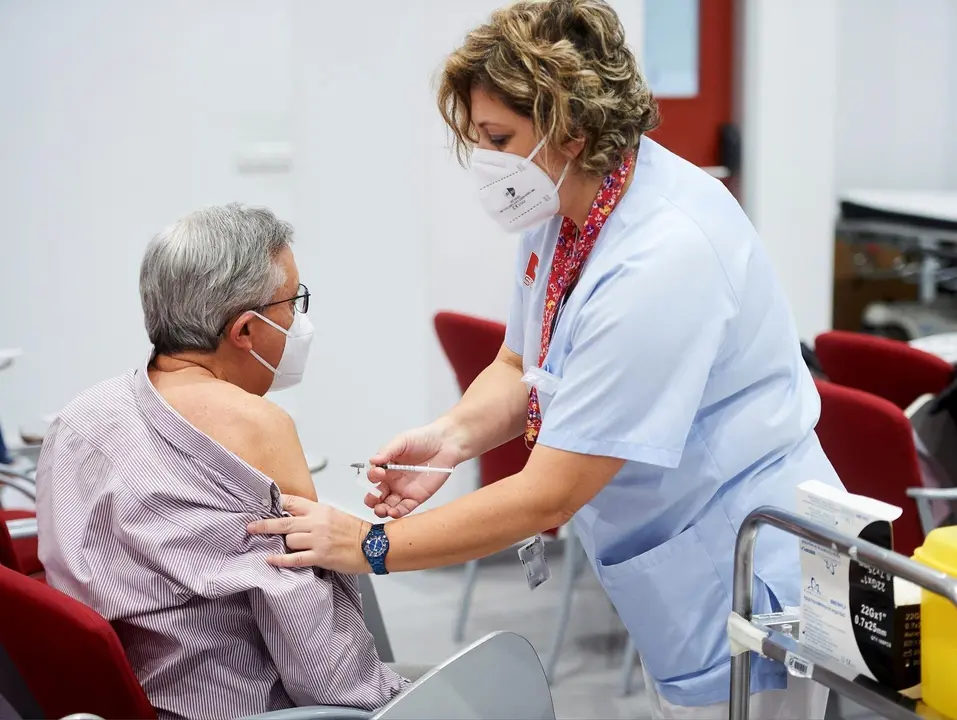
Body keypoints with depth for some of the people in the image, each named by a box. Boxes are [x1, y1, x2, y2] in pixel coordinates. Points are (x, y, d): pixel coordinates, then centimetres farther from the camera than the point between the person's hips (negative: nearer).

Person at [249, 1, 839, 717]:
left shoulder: (662, 259, -31)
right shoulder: (562, 208, -3)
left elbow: (549, 495, -29)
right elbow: (520, 368, 11)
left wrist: (369, 546, -23)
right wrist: (453, 435, -11)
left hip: (743, 578, -9)